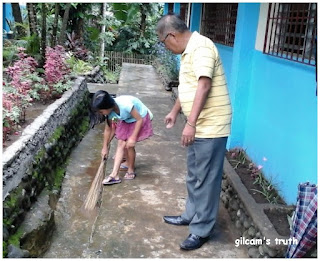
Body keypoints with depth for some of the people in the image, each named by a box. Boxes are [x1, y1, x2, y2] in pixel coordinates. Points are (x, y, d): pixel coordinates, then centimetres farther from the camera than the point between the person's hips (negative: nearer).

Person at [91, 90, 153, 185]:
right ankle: (115, 175, 3)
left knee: (129, 145, -11)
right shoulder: (110, 111, -18)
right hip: (126, 120, 6)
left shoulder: (125, 105, -39)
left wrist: (133, 137, -27)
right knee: (121, 143, -3)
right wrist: (105, 147, 3)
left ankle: (131, 170, 11)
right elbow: (108, 129, -4)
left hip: (140, 118, -6)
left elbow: (139, 120, -27)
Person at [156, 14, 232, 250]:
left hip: (210, 127, -10)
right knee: (193, 176, 20)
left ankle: (202, 230, 14)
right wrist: (175, 111, 34)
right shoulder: (188, 51, 14)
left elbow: (204, 86, -28)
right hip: (198, 127, 10)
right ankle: (191, 215, 36)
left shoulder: (201, 47, -17)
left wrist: (191, 123, -33)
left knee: (206, 180, 1)